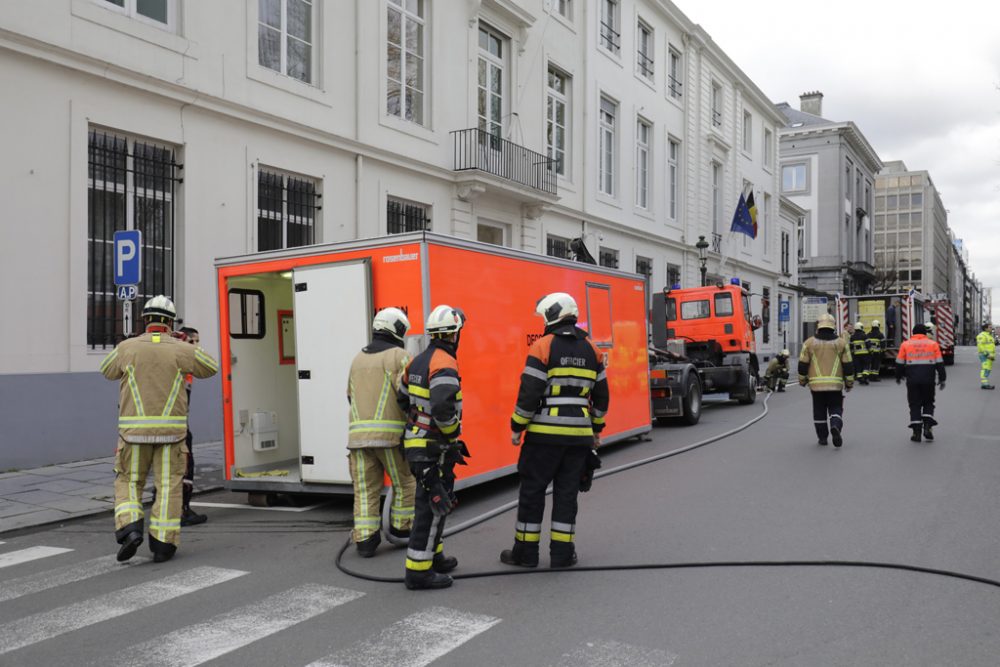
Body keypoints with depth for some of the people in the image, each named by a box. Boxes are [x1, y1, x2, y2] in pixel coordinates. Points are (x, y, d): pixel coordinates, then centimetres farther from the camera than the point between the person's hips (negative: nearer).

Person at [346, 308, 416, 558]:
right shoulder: (398, 356, -1)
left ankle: (364, 540, 4)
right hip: (389, 433, -5)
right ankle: (401, 529, 22)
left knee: (365, 489, 7)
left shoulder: (358, 358, 19)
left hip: (358, 432, 5)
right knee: (405, 482, 13)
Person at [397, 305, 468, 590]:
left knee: (431, 502, 21)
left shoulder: (418, 361, 10)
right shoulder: (444, 364, -19)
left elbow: (403, 399, 21)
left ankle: (433, 556, 32)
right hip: (434, 449, -10)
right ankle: (418, 571, -1)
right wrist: (453, 433, -16)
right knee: (432, 507, -4)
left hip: (416, 442, 10)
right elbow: (442, 406, -32)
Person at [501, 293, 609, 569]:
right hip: (579, 433, 5)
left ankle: (526, 551, 13)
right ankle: (562, 553, 14)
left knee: (532, 491, 6)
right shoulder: (591, 349, 9)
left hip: (544, 432, -4)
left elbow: (529, 393, -12)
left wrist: (517, 427, -3)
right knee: (567, 493, 11)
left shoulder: (543, 346, -8)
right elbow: (601, 395, 13)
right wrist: (596, 428, 23)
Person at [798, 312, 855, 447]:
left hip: (816, 384, 0)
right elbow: (848, 365, 2)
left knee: (819, 411, 11)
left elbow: (803, 365, 1)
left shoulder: (809, 343, -1)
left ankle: (822, 437, 15)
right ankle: (835, 426, -19)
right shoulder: (841, 343, 1)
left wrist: (802, 380, 14)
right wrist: (849, 383, 11)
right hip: (835, 385, 0)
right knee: (836, 409, 9)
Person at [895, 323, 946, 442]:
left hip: (912, 380, 0)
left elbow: (899, 363, 7)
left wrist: (898, 377, 21)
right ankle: (927, 426, 0)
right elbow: (940, 363, 5)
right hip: (928, 380, 1)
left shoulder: (905, 344, 6)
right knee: (928, 403, 17)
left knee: (914, 405, 7)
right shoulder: (933, 344, 8)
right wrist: (942, 379, 11)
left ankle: (916, 432, 2)